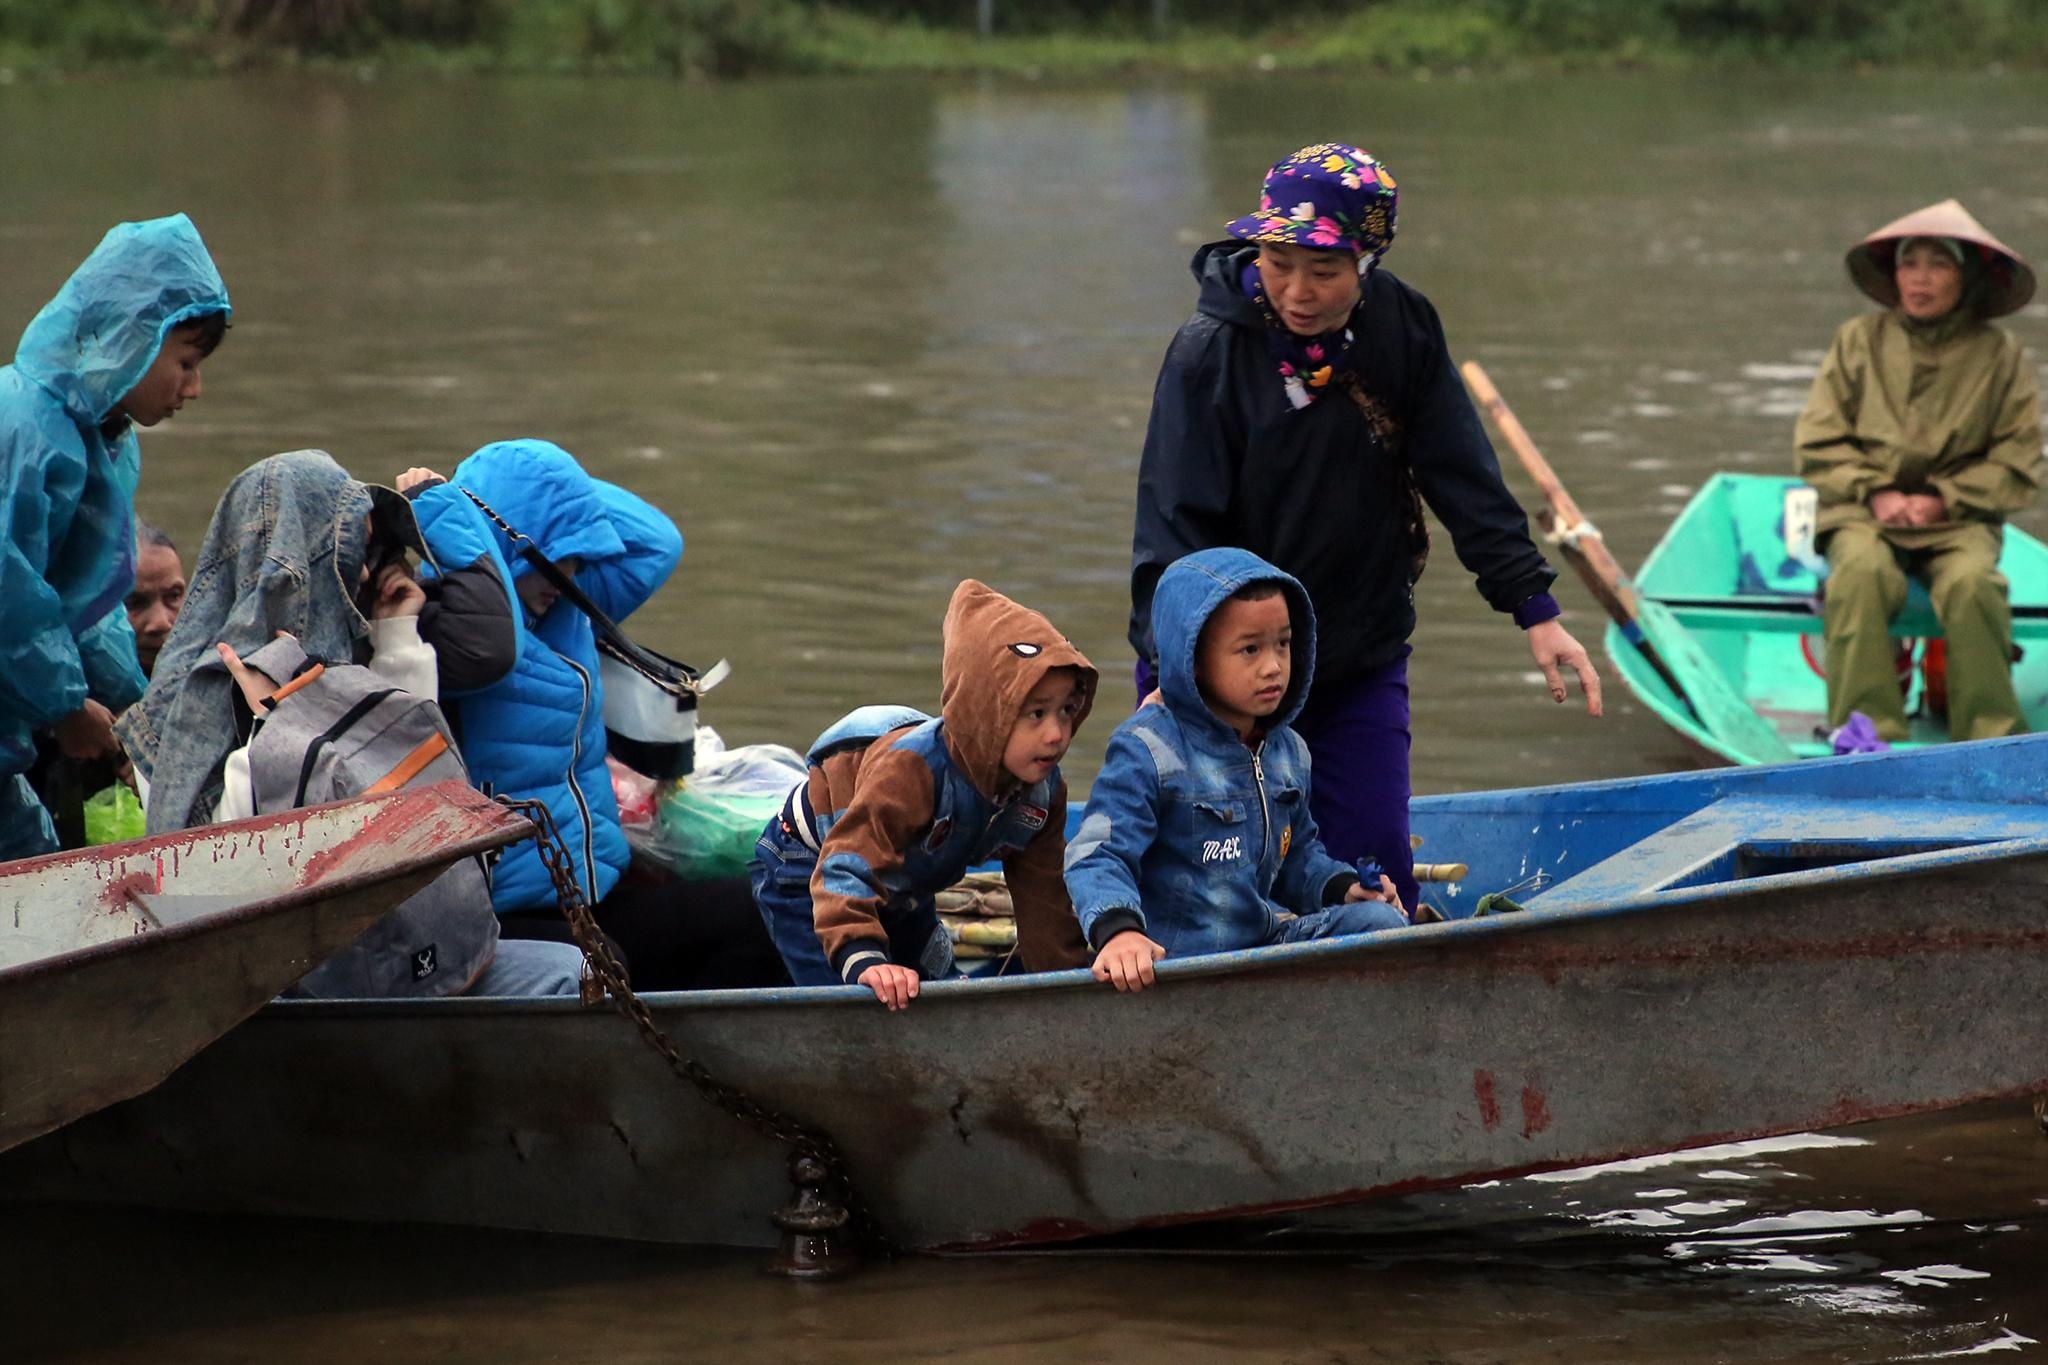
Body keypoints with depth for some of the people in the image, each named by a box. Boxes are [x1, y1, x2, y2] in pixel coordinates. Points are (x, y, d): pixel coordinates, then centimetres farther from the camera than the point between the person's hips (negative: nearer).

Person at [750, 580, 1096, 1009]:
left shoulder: (1044, 790, -19)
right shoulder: (910, 769, -43)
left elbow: (1044, 900, -9)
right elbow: (848, 866, -50)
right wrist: (862, 959, -63)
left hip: (901, 891, 8)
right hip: (802, 873, -8)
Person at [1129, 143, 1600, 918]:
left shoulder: (1403, 329, -4)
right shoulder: (1208, 353, -17)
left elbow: (1465, 479, 1)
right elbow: (1175, 530, -17)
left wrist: (1535, 609, -3)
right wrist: (1173, 673, -25)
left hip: (1365, 662, 4)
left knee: (1376, 871, 3)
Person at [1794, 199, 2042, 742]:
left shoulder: (2000, 356, 6)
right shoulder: (1858, 340, 8)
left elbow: (2018, 466, 4)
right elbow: (1817, 443, 8)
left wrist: (1945, 499, -10)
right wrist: (1875, 493, -8)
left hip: (1960, 519, 0)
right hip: (1863, 512, 1)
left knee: (1971, 583, -33)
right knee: (1863, 573, -34)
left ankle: (1992, 738, -24)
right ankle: (1871, 731, -36)